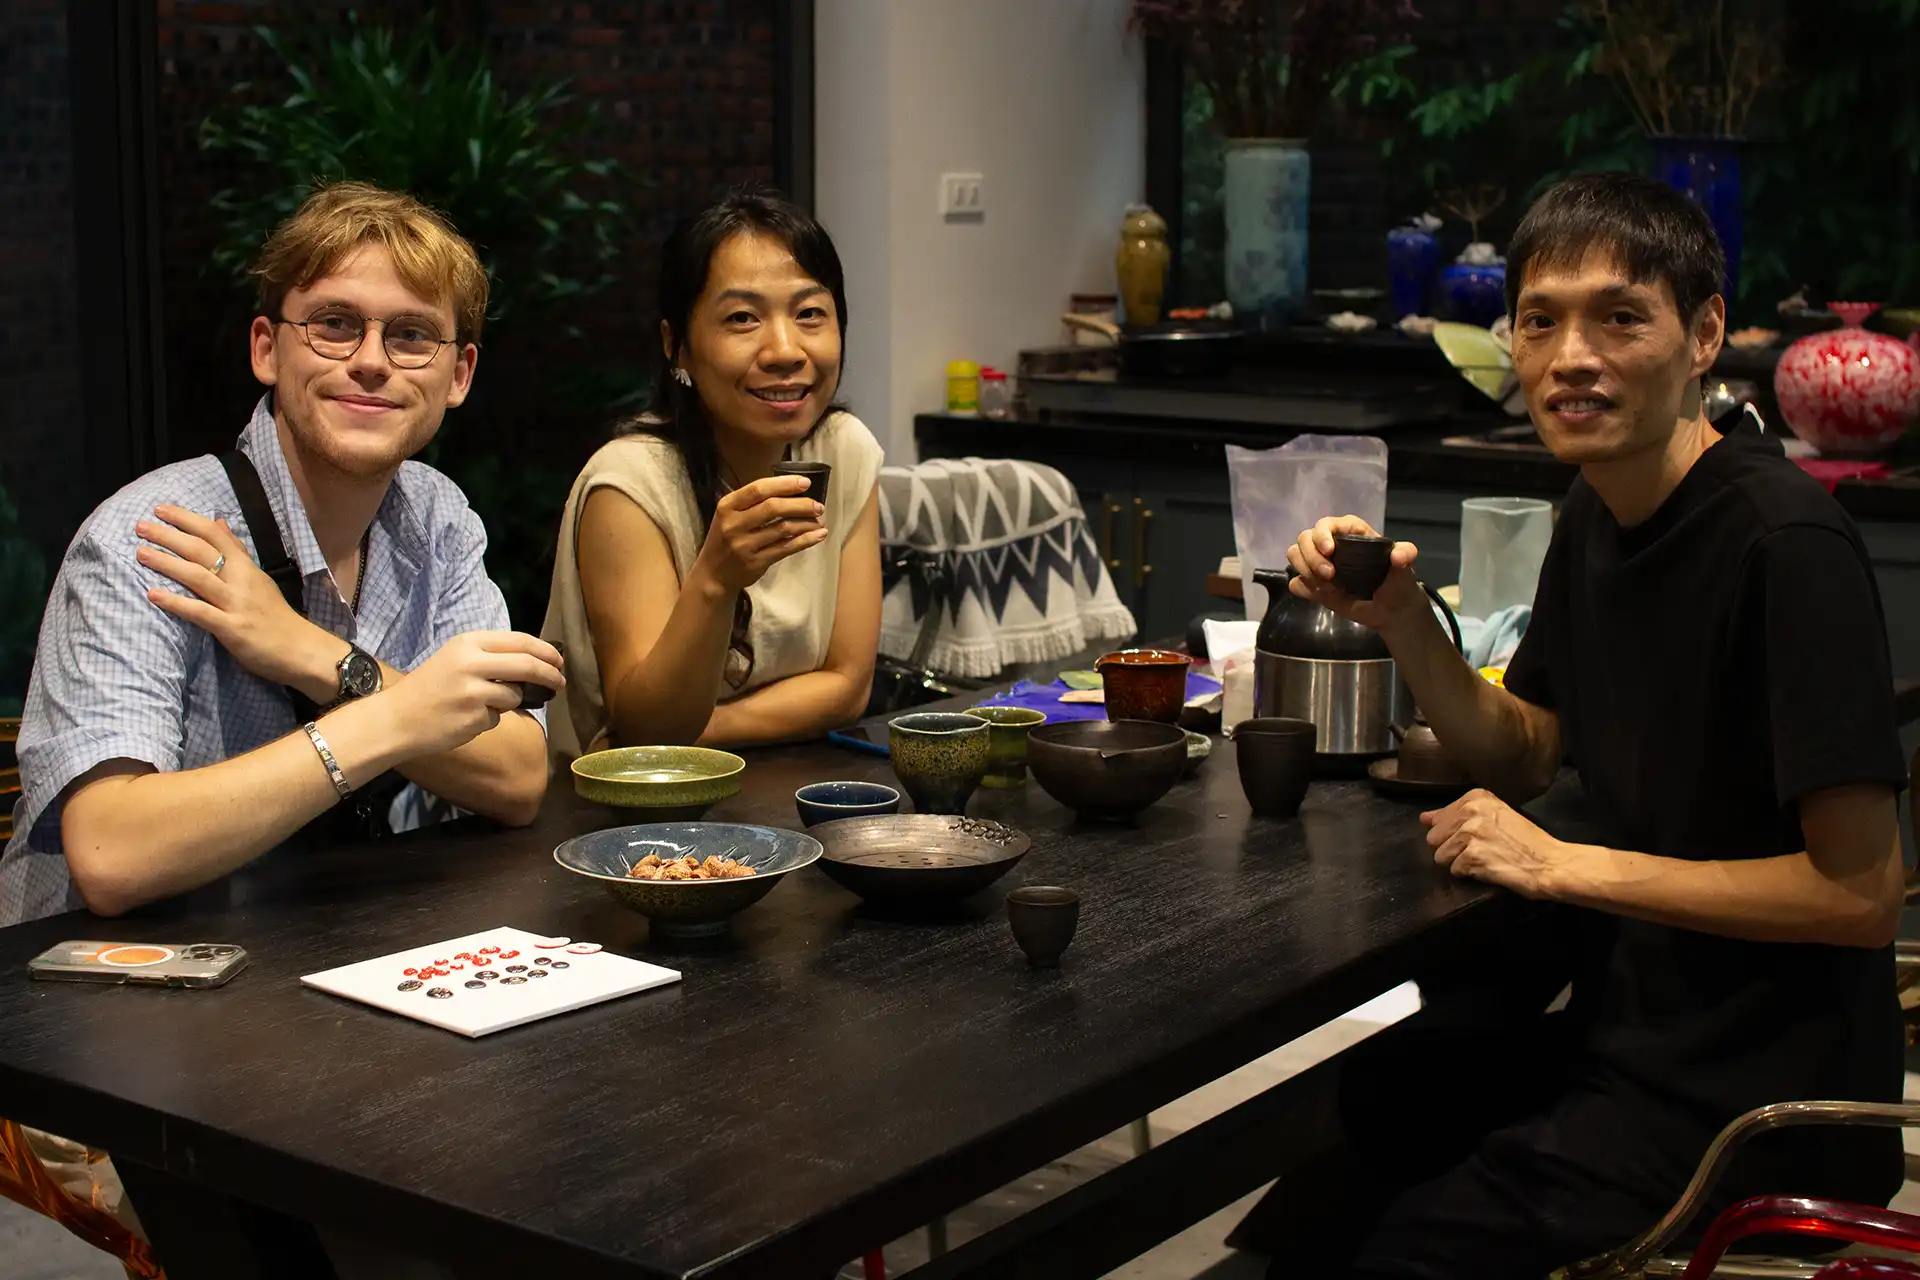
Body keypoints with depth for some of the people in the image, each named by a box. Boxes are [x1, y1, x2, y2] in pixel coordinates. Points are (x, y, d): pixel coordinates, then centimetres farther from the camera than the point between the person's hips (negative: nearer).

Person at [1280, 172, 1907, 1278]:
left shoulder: (1788, 544, -22)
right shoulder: (1599, 516, 5)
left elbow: (1860, 889, -22)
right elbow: (1524, 755, 14)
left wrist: (1566, 867, -18)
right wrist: (1401, 620, -3)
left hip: (1756, 1093, -8)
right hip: (1629, 1017, 8)